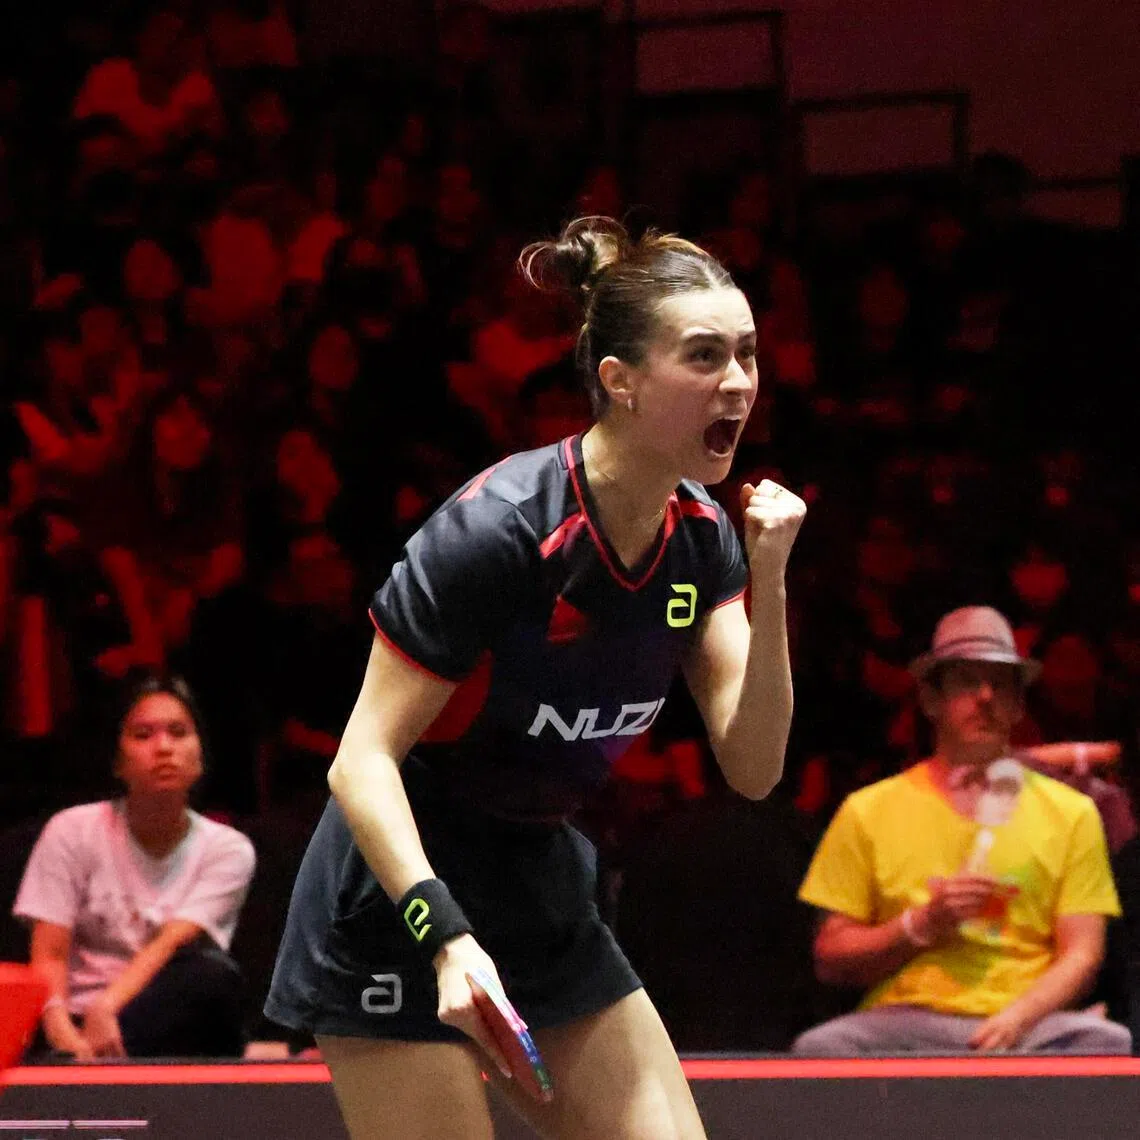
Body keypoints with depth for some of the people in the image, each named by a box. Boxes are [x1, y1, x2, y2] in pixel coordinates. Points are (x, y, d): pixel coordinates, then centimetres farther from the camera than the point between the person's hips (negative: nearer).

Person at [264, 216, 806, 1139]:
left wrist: (768, 583, -18)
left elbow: (751, 769, -6)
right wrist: (447, 938, -34)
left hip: (543, 901, 8)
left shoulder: (702, 536, -2)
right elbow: (362, 760, -22)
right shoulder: (495, 531, -23)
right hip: (398, 909, -8)